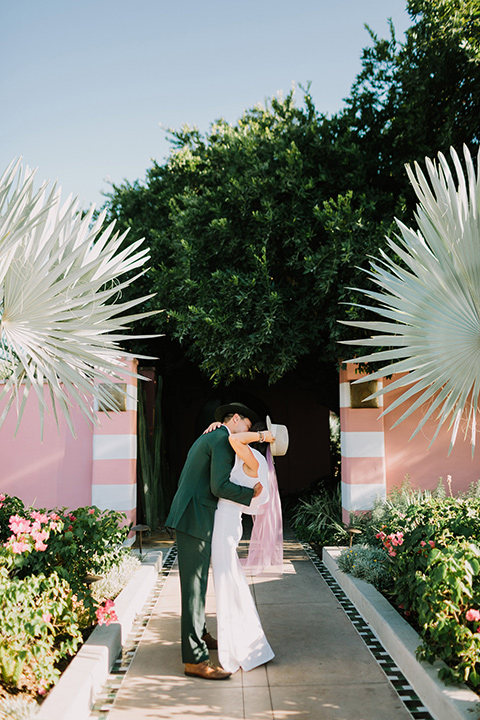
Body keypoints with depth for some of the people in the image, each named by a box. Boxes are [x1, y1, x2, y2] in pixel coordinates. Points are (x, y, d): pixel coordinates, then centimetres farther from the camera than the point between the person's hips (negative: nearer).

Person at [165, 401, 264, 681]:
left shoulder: (206, 439, 21)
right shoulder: (224, 441, -11)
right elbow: (220, 486, -20)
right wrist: (251, 493, -7)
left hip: (188, 516, 11)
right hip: (196, 520, -11)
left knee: (197, 581, 22)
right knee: (195, 586, -8)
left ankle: (199, 634, 38)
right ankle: (195, 659, -4)